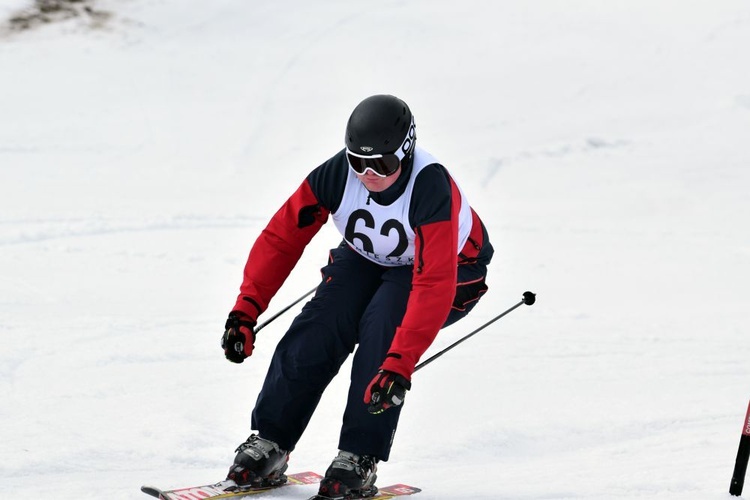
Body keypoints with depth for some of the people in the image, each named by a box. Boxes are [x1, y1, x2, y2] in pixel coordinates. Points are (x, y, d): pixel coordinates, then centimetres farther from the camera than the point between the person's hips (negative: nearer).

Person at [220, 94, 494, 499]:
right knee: (318, 328, -20)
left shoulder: (431, 189, -38)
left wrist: (400, 364, -51)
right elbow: (280, 238, -18)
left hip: (450, 268, -4)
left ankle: (359, 459, -22)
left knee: (382, 326, -30)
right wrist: (245, 311, -26)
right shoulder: (337, 174, -25)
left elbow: (434, 286, -43)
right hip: (367, 258, 4)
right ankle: (269, 444, -10)